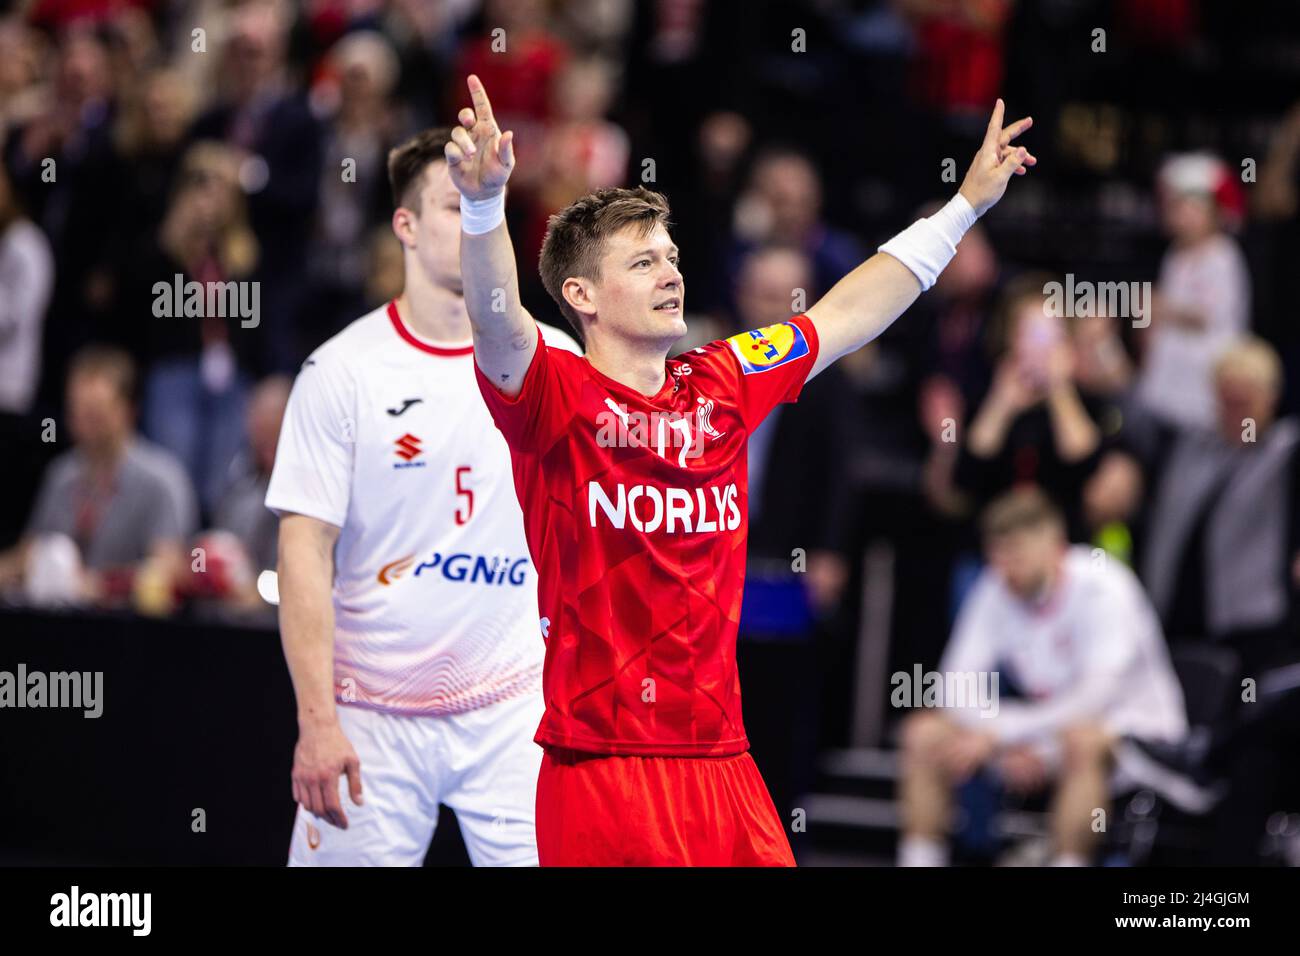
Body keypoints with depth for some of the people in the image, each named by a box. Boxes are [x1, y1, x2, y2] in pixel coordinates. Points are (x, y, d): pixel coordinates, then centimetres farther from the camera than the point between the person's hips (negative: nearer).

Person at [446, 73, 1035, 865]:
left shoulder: (721, 387, 12)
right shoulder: (558, 397, -5)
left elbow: (847, 315, 23)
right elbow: (499, 324, -25)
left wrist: (966, 205, 28)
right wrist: (485, 203, -43)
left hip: (722, 763, 6)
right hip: (601, 767, -6)